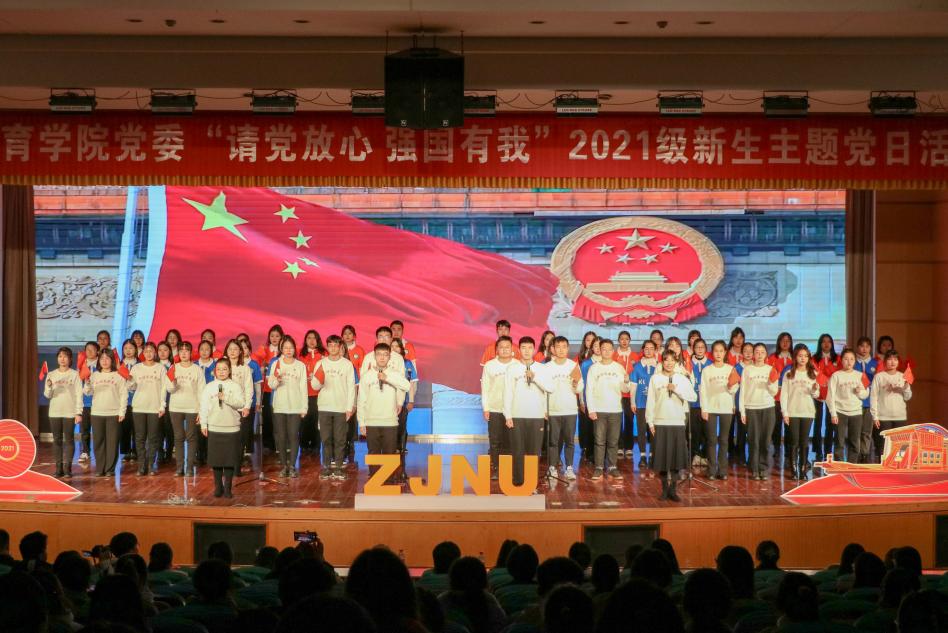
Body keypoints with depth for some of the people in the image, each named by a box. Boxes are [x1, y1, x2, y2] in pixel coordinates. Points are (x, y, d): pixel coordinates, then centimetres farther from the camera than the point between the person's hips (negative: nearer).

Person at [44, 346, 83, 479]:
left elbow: (79, 394, -3)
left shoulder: (75, 374, -1)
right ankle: (59, 467, 7)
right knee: (57, 440, 4)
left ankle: (67, 468, -1)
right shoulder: (51, 375, 7)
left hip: (70, 412, -3)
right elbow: (47, 395, 4)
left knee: (69, 440, -2)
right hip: (54, 412, 3)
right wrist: (49, 387, -18)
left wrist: (79, 412, -10)